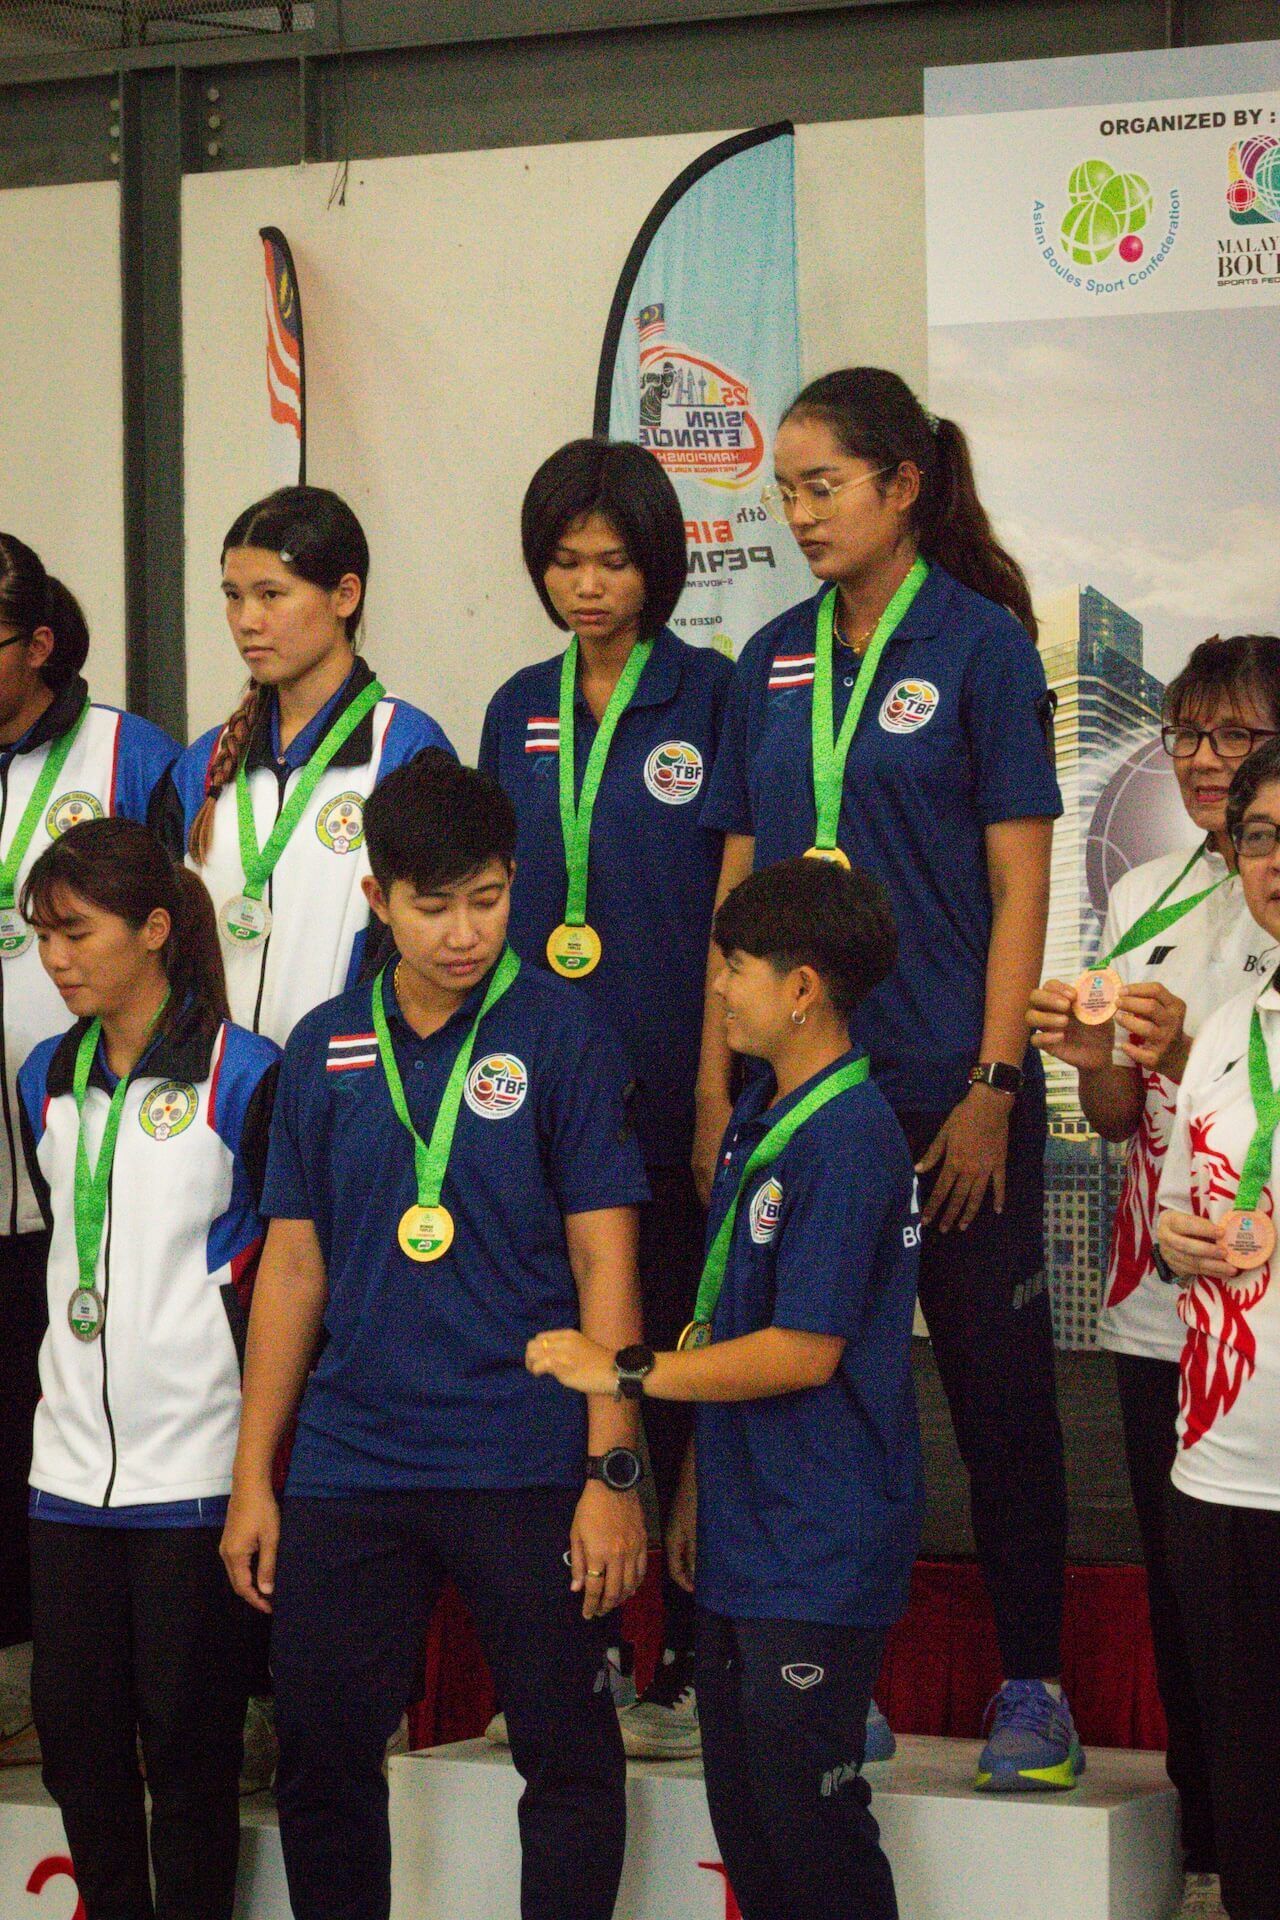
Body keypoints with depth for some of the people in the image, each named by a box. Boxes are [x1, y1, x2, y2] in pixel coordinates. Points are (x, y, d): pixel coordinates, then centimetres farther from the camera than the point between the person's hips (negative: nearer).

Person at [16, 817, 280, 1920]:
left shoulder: (243, 1076, -7)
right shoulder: (48, 1080, 10)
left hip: (195, 1468, -6)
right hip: (73, 1462, 6)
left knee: (187, 1746, 0)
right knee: (75, 1736, 8)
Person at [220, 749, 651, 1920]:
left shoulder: (559, 1033, -2)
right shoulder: (325, 1051, 8)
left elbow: (604, 1259, -3)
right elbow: (294, 1267, 11)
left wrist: (613, 1470, -9)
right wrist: (253, 1480, 9)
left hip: (526, 1469, -3)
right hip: (351, 1464, 3)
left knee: (569, 1758, 1)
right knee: (321, 1761, 7)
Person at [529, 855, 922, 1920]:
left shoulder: (849, 1137, -17)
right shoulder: (758, 1117, 13)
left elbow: (802, 1352, -20)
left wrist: (625, 1372, -13)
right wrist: (694, 1483, 19)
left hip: (821, 1553, -10)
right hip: (741, 1541, 10)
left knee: (810, 1823, -5)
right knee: (741, 1816, 13)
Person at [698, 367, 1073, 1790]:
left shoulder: (981, 645, -4)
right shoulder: (775, 663, 10)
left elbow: (1019, 882, -6)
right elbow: (741, 882, 12)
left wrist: (994, 1087, -11)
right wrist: (716, 1086, 7)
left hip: (950, 1085, -4)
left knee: (996, 1380, 2)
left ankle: (1031, 1683, 12)